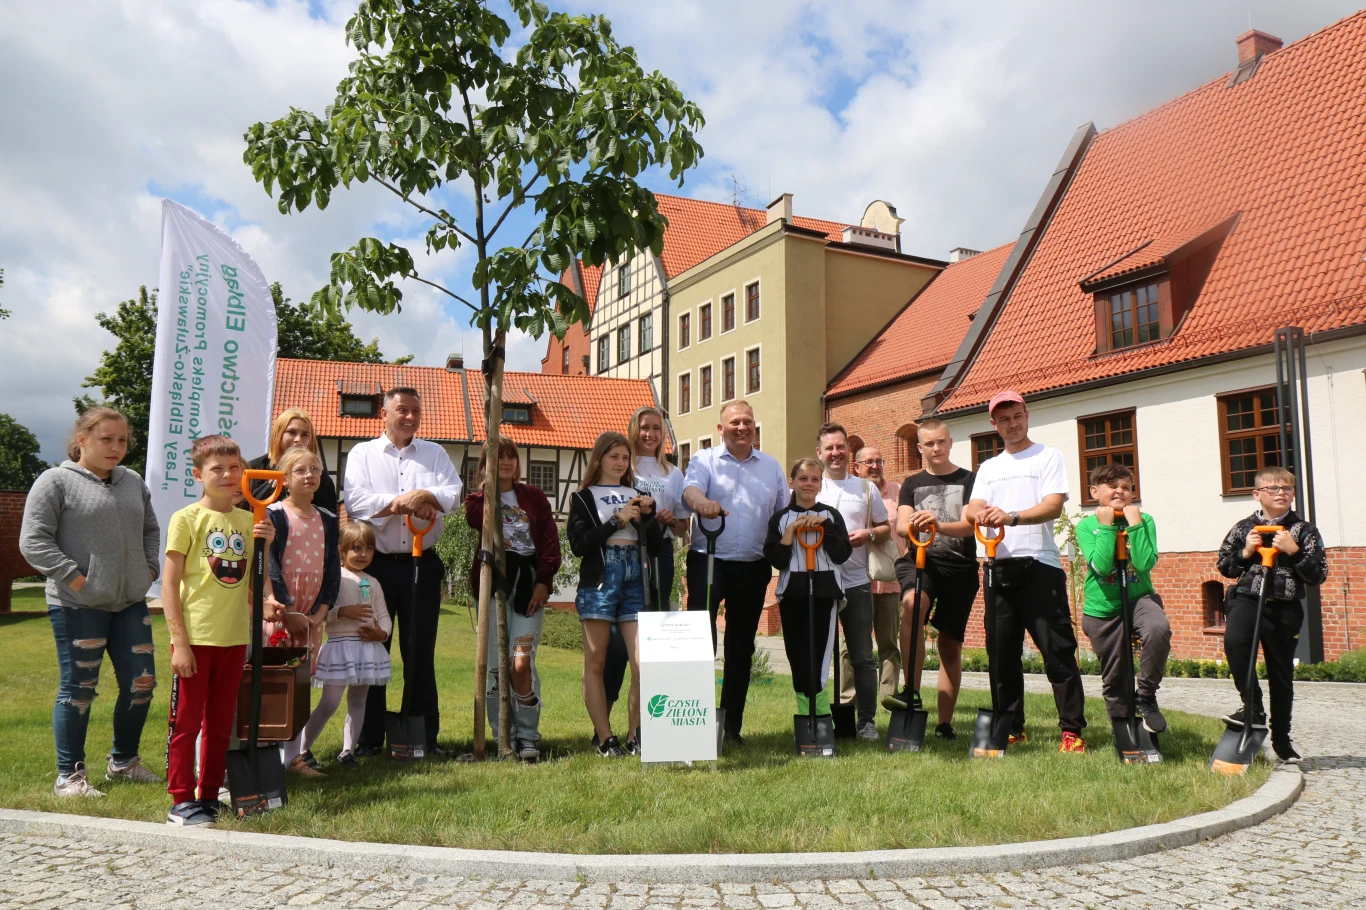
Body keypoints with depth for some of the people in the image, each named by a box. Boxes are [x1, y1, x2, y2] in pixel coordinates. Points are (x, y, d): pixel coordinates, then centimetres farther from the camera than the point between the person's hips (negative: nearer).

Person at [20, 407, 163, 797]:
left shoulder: (134, 483, 11)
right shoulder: (56, 481, -6)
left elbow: (150, 530, 23)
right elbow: (33, 542, -10)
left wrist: (149, 570, 9)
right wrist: (75, 578, -15)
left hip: (131, 604, 6)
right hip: (78, 606, -6)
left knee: (141, 683, 8)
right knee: (78, 689, 4)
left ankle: (123, 761, 27)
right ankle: (69, 776, 18)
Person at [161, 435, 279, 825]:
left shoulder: (248, 521, 9)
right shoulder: (187, 518, -6)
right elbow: (169, 584, -9)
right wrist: (179, 641, -13)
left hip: (234, 638, 5)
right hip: (195, 638, -5)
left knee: (221, 723, 13)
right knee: (186, 722, 3)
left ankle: (210, 796, 24)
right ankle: (181, 802, 13)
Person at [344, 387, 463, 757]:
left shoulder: (434, 453, 13)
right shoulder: (362, 454, 8)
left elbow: (453, 493, -1)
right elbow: (355, 501, -8)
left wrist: (424, 495, -19)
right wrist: (405, 502, -13)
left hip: (422, 564, 1)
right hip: (377, 564, -1)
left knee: (421, 652, 6)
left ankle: (426, 735, 13)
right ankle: (370, 737, 14)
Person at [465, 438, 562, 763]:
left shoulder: (534, 497, 15)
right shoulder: (477, 498, 13)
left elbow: (551, 540, 6)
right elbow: (477, 519, -14)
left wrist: (544, 580, -3)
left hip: (529, 584, 0)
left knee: (522, 662, -10)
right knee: (495, 665, -1)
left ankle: (527, 736, 0)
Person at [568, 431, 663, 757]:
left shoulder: (636, 495, 18)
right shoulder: (584, 497, 7)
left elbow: (656, 544, 14)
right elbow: (578, 544, -6)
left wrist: (648, 515, -2)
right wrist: (617, 520, -8)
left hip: (634, 579, 3)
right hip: (599, 579, -3)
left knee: (643, 663, -5)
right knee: (595, 662, 0)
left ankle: (636, 737, 6)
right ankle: (606, 740, 7)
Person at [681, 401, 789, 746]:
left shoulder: (772, 467, 14)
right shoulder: (705, 460, 3)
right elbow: (690, 489, -18)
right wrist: (702, 502, -40)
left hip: (753, 567, 4)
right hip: (709, 561, -3)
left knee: (741, 646, 9)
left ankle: (732, 726, 18)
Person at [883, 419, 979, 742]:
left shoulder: (968, 480, 4)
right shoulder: (912, 484, 13)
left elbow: (970, 524, -8)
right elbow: (900, 525, 1)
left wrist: (939, 526, -28)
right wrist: (913, 525, -24)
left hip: (960, 567, 0)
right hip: (922, 560, 0)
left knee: (950, 645, 4)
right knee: (912, 602, -33)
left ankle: (945, 723, 15)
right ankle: (912, 694, -33)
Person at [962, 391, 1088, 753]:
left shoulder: (1048, 457, 5)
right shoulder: (988, 467, 19)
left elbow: (1054, 505, -10)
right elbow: (972, 508, 4)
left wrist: (1012, 517, -27)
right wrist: (980, 513, -21)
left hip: (1039, 564, -4)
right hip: (999, 566, 5)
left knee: (1057, 649, -6)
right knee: (1002, 652, 7)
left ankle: (1072, 730, 1)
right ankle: (1012, 728, 17)